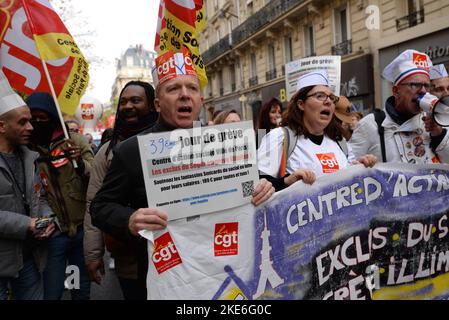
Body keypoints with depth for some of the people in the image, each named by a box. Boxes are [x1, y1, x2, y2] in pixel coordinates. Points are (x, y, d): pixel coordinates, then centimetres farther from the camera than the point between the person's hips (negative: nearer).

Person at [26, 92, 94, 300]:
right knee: (51, 293, 5)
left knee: (82, 291, 15)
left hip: (82, 228, 1)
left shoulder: (75, 141, -2)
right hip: (51, 233, 0)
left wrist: (81, 163, -27)